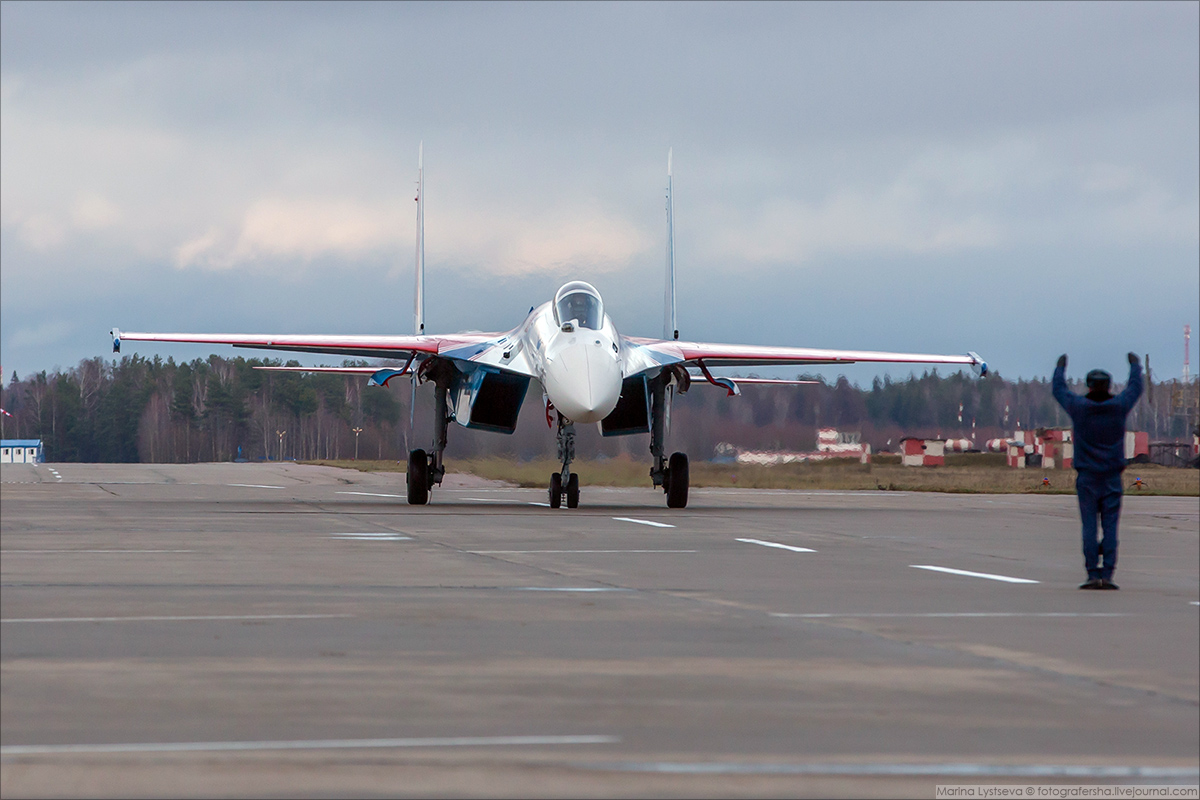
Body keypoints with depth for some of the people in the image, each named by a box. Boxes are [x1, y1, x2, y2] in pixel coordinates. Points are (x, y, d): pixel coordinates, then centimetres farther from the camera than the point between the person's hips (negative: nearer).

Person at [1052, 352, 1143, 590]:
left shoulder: (1079, 407, -6)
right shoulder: (1119, 407, -3)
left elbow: (1058, 389, 13)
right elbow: (1135, 387, 17)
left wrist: (1061, 366, 31)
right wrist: (1135, 365, 35)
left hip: (1087, 478, -1)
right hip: (1112, 478, 1)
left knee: (1089, 526, 0)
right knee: (1110, 527, 0)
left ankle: (1093, 575, -5)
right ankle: (1107, 575, -5)